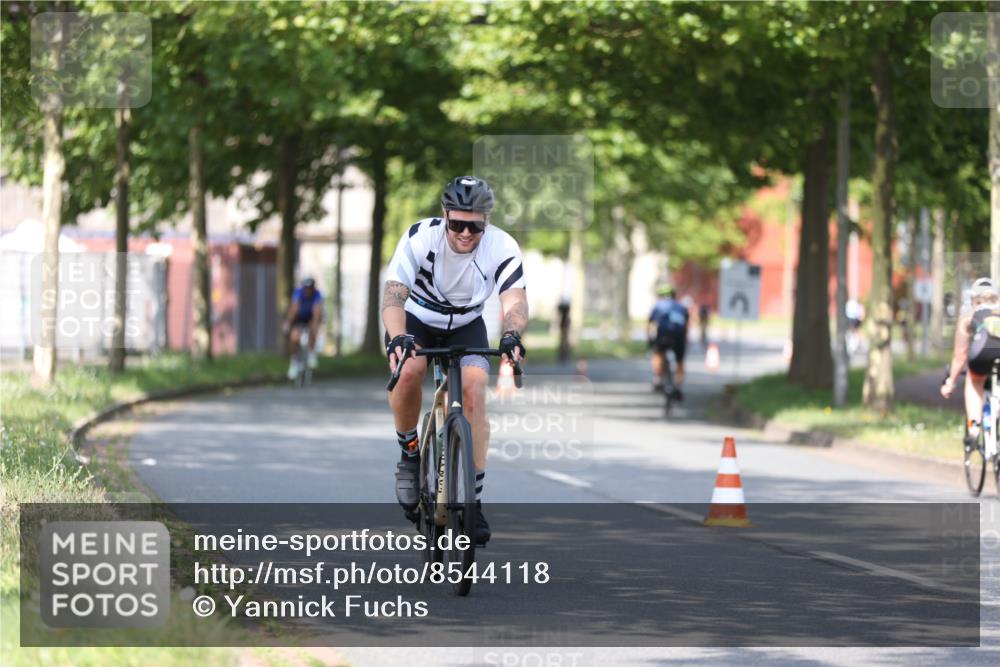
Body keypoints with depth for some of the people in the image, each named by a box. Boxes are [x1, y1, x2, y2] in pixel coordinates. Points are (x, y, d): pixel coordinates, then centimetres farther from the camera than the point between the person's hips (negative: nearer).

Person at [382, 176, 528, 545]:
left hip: (466, 326, 1)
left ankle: (473, 499, -11)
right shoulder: (420, 238, -28)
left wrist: (511, 335, -56)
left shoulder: (502, 247, -24)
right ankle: (409, 452, -7)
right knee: (408, 370, -33)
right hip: (417, 320, -1)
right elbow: (394, 293, -36)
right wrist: (397, 337, -56)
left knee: (474, 391, -21)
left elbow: (515, 299, -34)